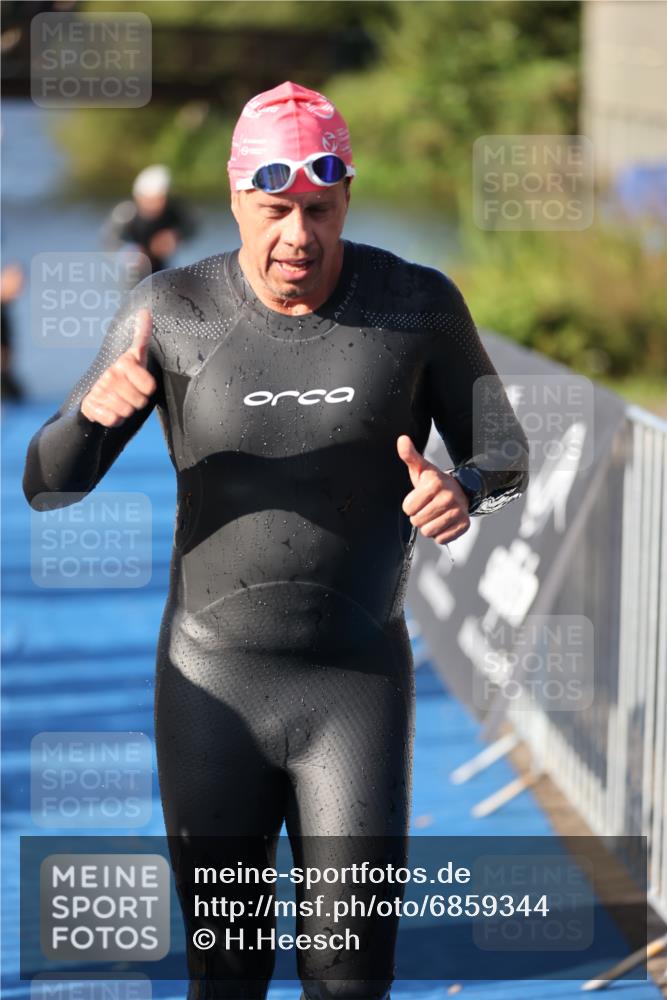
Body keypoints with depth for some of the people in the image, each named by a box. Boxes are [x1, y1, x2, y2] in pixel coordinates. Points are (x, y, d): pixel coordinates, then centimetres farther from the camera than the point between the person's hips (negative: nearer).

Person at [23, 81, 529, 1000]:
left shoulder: (418, 302, -9)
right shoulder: (173, 312, -9)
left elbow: (504, 459, 2)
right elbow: (48, 484, -8)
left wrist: (462, 493, -25)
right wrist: (96, 406, -33)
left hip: (359, 689, -1)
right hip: (212, 684, 1)